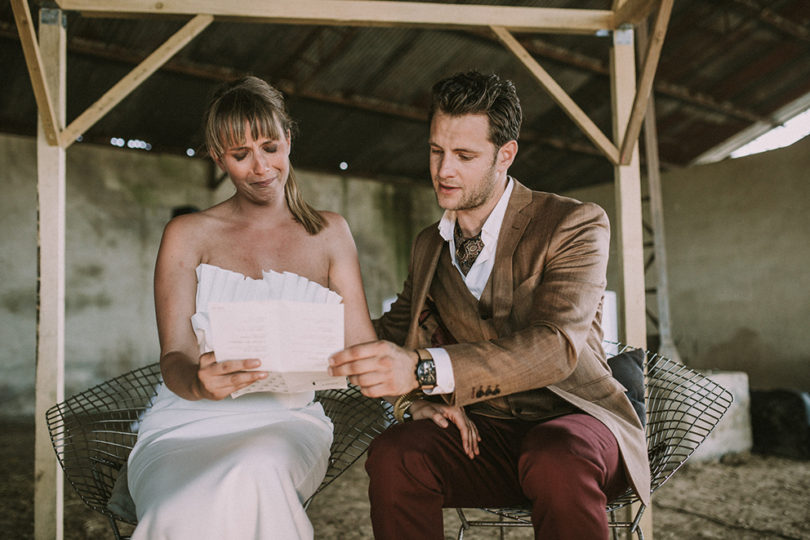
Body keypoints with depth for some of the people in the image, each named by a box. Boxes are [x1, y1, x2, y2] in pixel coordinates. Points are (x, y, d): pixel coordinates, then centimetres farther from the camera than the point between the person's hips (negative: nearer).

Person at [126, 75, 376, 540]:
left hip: (285, 420, 1)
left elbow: (362, 347, 6)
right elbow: (175, 358, 0)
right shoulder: (188, 235, 9)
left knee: (253, 473, -35)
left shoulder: (329, 234, 13)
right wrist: (200, 382, -25)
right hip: (190, 421, 0)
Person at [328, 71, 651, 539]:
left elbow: (556, 345, -21)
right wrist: (422, 399, -8)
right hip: (481, 434, 4)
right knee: (392, 456, -27)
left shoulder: (577, 224, -6)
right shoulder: (429, 246, 13)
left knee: (555, 463, -38)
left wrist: (424, 369, -35)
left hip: (571, 418, -3)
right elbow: (395, 331, 16)